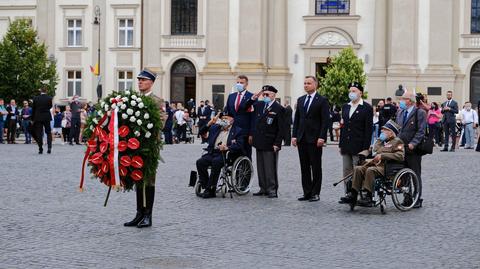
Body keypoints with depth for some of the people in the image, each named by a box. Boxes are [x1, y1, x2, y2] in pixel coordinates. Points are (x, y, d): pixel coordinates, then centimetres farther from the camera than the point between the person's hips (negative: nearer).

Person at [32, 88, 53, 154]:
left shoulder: (35, 98, -4)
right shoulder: (49, 98, -7)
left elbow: (33, 109, 1)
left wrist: (33, 118, 9)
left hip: (38, 118, 0)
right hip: (47, 118, 0)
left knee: (39, 134, 4)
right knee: (48, 132, 10)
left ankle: (40, 149, 3)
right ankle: (49, 147, -3)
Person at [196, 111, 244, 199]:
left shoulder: (237, 131, 9)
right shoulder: (215, 128, 23)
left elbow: (239, 146, -5)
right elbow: (202, 133, 18)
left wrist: (227, 148, -21)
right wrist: (210, 123, 6)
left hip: (227, 154, -5)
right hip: (213, 153, 5)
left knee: (216, 162, -35)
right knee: (200, 162, -23)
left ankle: (211, 190, -30)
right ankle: (206, 187, -16)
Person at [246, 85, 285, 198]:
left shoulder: (279, 109, -8)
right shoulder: (259, 105, 10)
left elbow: (281, 128, -10)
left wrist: (277, 143, -15)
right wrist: (253, 98, 1)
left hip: (270, 144, -7)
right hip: (259, 142, 7)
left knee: (270, 168, -2)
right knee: (260, 167, 12)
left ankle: (272, 190, 4)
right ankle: (263, 188, 20)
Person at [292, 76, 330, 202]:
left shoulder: (322, 100, -4)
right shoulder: (300, 100, 14)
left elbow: (325, 120, -8)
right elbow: (296, 119, 14)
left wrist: (321, 137, -15)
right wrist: (294, 135, 5)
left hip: (315, 139, -6)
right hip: (302, 139, 6)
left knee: (316, 167, 1)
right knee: (304, 167, 7)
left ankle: (315, 193, 6)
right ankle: (307, 193, 12)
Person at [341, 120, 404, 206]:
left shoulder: (397, 141, 4)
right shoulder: (381, 141, 28)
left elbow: (400, 156, -12)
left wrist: (382, 155, -14)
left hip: (386, 167, -7)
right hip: (375, 164, 8)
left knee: (370, 170, -34)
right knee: (358, 168, -16)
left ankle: (368, 197, -34)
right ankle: (353, 195, -20)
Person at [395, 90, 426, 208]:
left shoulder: (420, 113, -6)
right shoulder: (400, 112, 15)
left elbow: (421, 131, -12)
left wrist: (412, 144, -21)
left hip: (413, 150, -6)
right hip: (401, 148, 6)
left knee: (415, 175, 1)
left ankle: (417, 200, 9)